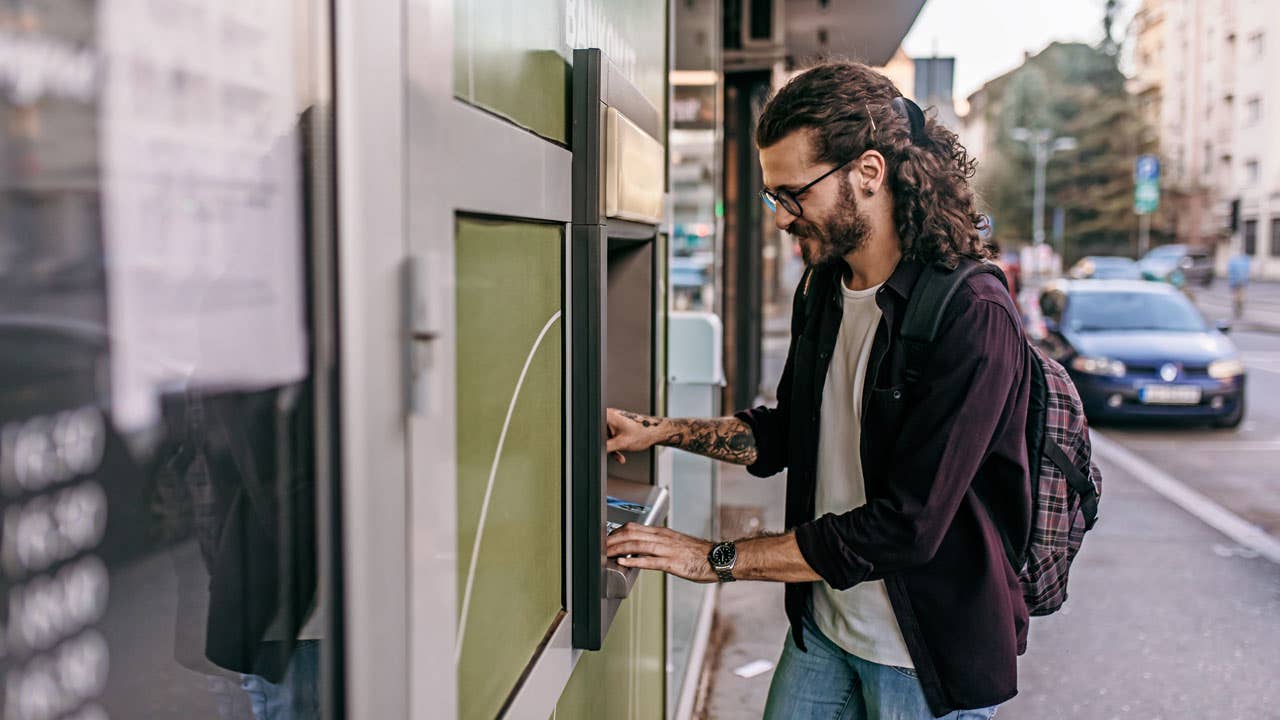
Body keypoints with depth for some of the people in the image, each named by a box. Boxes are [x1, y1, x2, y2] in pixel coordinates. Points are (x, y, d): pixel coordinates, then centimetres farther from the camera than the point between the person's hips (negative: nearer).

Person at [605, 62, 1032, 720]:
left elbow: (904, 527, -27)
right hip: (822, 629, 6)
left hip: (932, 662, -6)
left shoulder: (973, 317, -23)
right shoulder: (822, 290, 2)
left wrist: (716, 560, -22)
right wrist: (657, 431, 6)